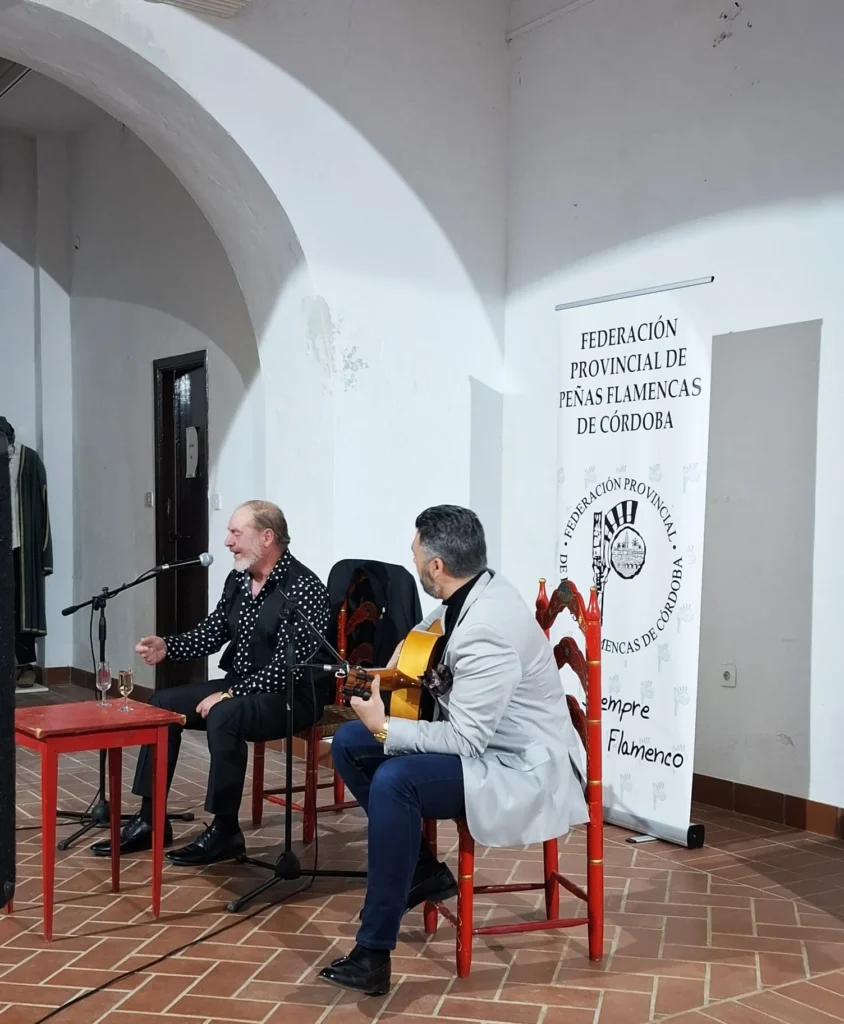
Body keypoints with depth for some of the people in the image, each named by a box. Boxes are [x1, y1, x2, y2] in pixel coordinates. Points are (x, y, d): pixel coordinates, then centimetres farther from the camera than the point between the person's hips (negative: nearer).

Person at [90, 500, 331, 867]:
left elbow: (289, 665, -25)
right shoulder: (237, 580, 6)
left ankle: (225, 830, -20)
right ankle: (150, 819, 4)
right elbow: (211, 633, 12)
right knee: (163, 703, 1)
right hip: (239, 687, 9)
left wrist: (231, 694, -25)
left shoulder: (303, 589, -20)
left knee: (224, 715, -34)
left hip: (291, 695, -9)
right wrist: (167, 646, -6)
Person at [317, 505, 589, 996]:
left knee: (394, 781, -33)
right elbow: (435, 623, 26)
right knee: (349, 744, 4)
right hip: (475, 736, 10)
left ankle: (374, 954, -24)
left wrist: (384, 728, -21)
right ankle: (424, 868, 12)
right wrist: (409, 646, 11)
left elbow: (465, 741, -28)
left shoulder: (487, 633, -29)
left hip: (522, 769, -10)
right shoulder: (478, 588, -1)